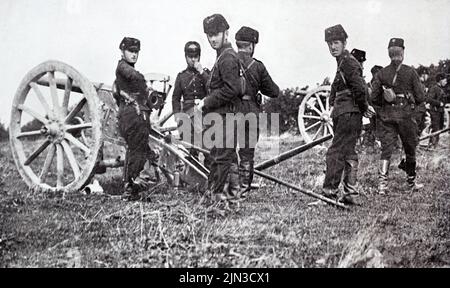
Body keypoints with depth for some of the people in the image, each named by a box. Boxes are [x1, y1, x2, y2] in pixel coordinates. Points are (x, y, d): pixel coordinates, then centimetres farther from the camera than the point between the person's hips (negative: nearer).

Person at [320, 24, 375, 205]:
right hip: (345, 115, 10)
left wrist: (363, 108, -11)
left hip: (349, 114, -10)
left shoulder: (348, 62, -12)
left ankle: (329, 193, -10)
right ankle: (350, 194, 16)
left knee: (335, 153, -11)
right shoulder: (343, 63, 20)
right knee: (348, 154, 11)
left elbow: (360, 88, -22)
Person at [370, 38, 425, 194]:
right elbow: (420, 97, -5)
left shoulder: (381, 73, 1)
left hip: (386, 116, 2)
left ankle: (382, 183, -12)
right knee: (410, 150, 14)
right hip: (405, 115, -1)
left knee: (386, 149, 2)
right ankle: (411, 182, 27)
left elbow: (374, 98, 0)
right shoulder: (410, 72, -5)